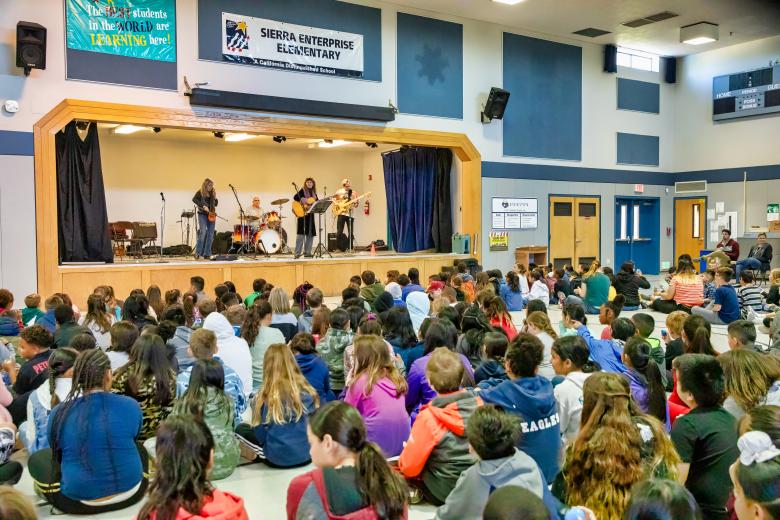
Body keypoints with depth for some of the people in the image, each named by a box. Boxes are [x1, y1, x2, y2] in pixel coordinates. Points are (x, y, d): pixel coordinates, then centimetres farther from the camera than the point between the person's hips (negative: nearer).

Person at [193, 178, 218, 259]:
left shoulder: (212, 193, 14)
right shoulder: (200, 192, -1)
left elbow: (216, 204, 17)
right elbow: (194, 199, -18)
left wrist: (215, 197, 0)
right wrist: (203, 206, -27)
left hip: (211, 215, 5)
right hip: (202, 214, -5)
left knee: (210, 235, 1)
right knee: (203, 232, -18)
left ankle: (207, 254, 6)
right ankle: (198, 253, -13)